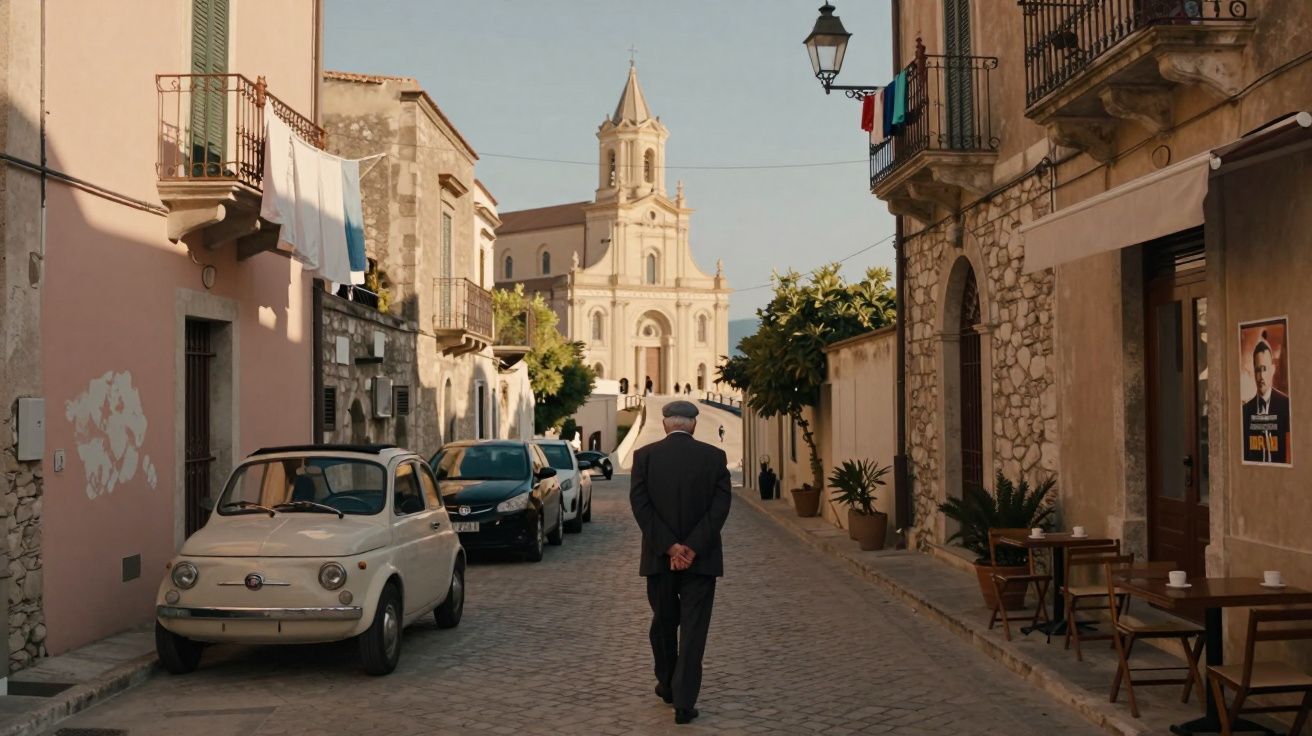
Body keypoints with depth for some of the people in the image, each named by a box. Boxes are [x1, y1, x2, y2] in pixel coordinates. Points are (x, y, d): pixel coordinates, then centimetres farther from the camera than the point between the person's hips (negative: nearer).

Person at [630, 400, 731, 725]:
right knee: (693, 629, 2)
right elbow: (720, 506, -8)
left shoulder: (644, 456, -2)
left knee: (664, 623, 19)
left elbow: (640, 503, -8)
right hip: (701, 558, -1)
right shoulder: (714, 456, -1)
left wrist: (669, 547, -10)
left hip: (659, 557, 1)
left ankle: (667, 685, 34)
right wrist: (692, 548, -11)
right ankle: (684, 703, -2)